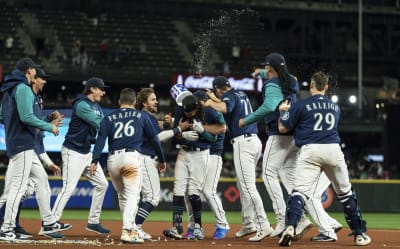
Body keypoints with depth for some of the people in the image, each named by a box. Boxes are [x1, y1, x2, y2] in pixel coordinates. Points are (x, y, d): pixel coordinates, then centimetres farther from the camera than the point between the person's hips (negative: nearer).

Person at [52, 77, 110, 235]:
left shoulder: (96, 106, 14)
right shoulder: (82, 105, -16)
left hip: (87, 152, 10)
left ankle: (93, 222, 18)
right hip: (73, 152, -10)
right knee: (69, 189, -14)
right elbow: (100, 124, -22)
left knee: (101, 184, 10)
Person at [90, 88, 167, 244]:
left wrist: (94, 161, -4)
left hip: (112, 160, 3)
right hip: (131, 157, -3)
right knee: (132, 195, -8)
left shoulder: (109, 118, 16)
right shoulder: (142, 116, 14)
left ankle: (132, 229, 21)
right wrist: (161, 159, 25)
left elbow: (100, 139, 3)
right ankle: (127, 231, -24)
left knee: (122, 196, 18)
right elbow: (153, 138, 15)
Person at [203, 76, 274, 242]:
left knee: (248, 186, -14)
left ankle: (263, 226, -22)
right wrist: (214, 99, 44)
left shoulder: (229, 96, -7)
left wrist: (210, 103, -13)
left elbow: (224, 109, -29)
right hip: (254, 140, 9)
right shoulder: (242, 95, 18)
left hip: (242, 142, -9)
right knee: (243, 185, 18)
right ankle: (248, 224, 21)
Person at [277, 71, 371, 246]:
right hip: (333, 150, 3)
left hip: (309, 150, -3)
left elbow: (283, 128, 5)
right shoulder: (335, 107, 20)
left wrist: (283, 111, 25)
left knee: (300, 191, -11)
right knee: (345, 192, 15)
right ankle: (359, 234, 18)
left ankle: (290, 227, -34)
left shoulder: (300, 105, 5)